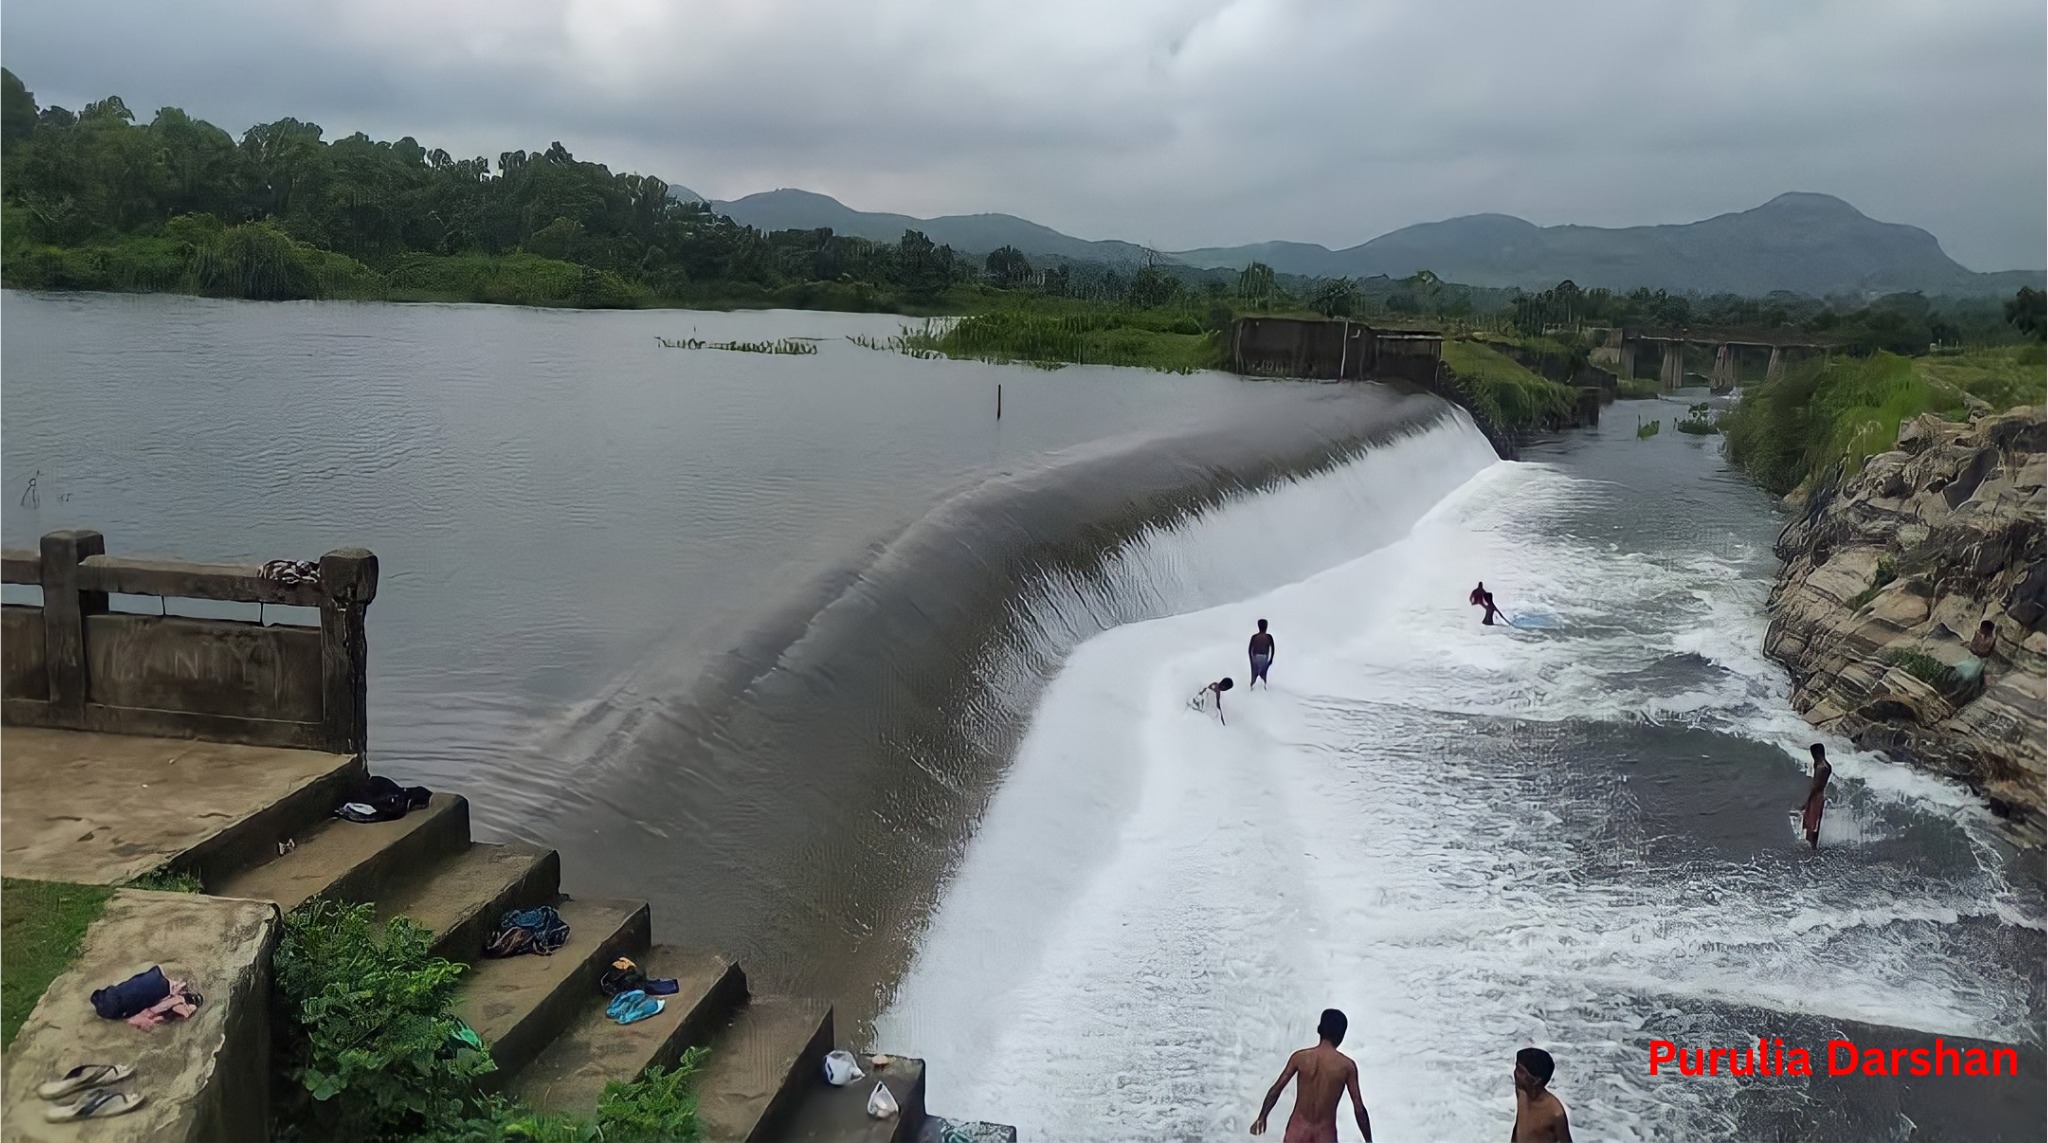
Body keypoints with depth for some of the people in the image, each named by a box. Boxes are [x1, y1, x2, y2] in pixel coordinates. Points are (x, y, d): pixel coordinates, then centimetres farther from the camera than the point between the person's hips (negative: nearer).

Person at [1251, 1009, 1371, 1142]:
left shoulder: (1300, 1057, -8)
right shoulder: (1347, 1065, -11)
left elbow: (1275, 1090, -4)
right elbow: (1359, 1108, -9)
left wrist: (1262, 1117, 6)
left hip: (1299, 1128, 1)